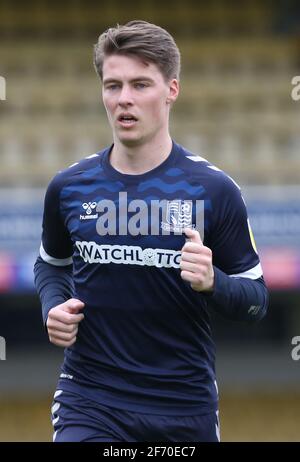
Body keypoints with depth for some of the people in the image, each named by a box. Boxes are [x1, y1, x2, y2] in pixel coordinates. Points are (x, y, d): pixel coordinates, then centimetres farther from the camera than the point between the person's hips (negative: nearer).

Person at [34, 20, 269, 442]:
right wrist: (54, 307, -1)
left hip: (185, 405, 0)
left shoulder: (214, 189, -5)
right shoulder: (69, 187, 2)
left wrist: (212, 282, -22)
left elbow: (256, 299, -1)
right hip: (89, 402, 0)